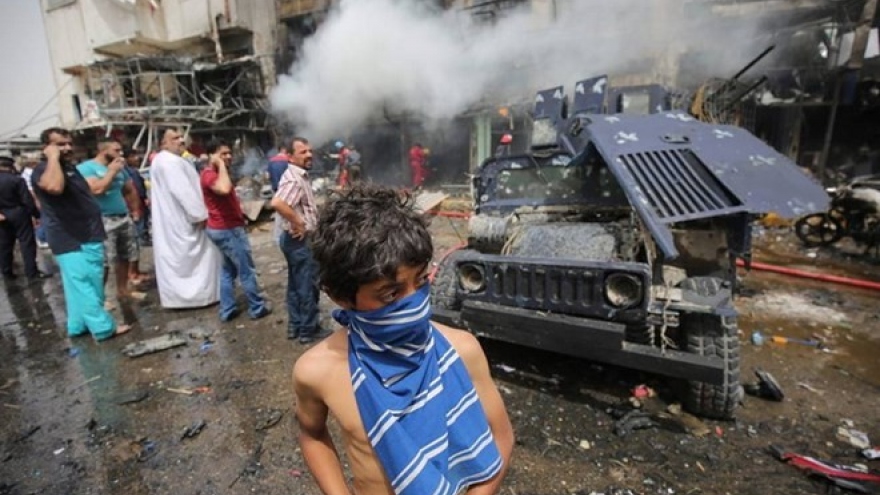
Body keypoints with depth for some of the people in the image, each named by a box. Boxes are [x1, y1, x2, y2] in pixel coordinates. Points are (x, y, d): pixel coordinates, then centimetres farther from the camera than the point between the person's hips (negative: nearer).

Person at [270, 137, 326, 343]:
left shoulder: (300, 176, 13)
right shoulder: (294, 179, -20)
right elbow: (277, 203, -37)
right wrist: (298, 223, -26)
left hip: (296, 238, 10)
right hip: (299, 239, -10)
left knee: (296, 284, 17)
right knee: (308, 285, 1)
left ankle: (295, 325, 30)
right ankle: (309, 330, 15)